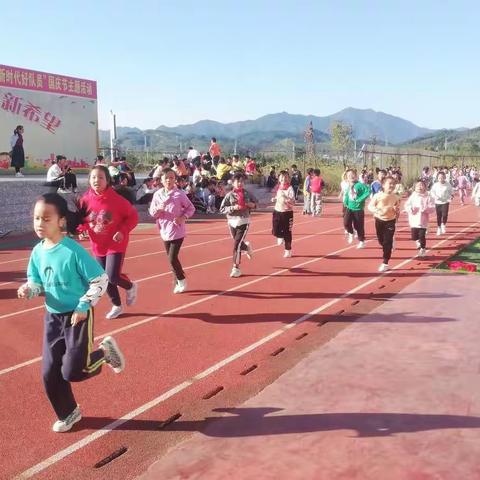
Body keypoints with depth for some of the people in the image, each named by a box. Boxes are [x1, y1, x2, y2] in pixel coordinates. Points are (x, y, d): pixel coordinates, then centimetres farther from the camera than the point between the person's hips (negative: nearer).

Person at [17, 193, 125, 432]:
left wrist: (83, 307, -18)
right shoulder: (38, 252, -3)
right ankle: (68, 414, 32)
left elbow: (101, 280, -18)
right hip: (52, 317, 6)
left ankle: (105, 350, 20)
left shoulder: (74, 251, -22)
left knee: (72, 371, -7)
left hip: (77, 317, -6)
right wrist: (28, 289, -13)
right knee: (50, 373, 9)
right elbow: (36, 282, 9)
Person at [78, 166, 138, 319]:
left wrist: (123, 231, -20)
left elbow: (133, 216, -9)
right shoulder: (86, 200, -8)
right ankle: (116, 306, 36)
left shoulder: (117, 199, -18)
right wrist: (82, 228, -16)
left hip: (116, 244, -4)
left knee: (112, 277, -14)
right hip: (98, 246, 5)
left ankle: (130, 287, 21)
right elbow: (81, 219, 5)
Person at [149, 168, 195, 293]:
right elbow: (152, 213, 4)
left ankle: (181, 281, 12)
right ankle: (178, 282, 28)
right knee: (171, 258, 12)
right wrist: (158, 208, -17)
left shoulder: (180, 194, -11)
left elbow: (191, 208, -1)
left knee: (172, 258, -10)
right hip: (165, 231, 5)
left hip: (177, 231, -5)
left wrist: (183, 217, -17)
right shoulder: (157, 194, 0)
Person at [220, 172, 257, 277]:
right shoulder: (229, 195, -3)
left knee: (237, 245, -10)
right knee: (238, 244, 13)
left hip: (244, 221, -1)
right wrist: (233, 208, -19)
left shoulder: (247, 194, 1)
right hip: (232, 221, 2)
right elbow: (222, 209, -4)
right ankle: (247, 247, 51)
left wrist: (252, 205, -7)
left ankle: (236, 268, 0)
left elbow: (255, 203, 16)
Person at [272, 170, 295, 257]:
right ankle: (280, 237, 30)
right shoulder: (278, 187, 7)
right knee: (275, 231, -6)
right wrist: (274, 199, 6)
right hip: (277, 211, 5)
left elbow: (293, 203, -19)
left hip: (287, 213, -4)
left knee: (287, 233, 4)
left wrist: (285, 198, -33)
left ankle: (288, 251, 20)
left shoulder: (290, 188, -11)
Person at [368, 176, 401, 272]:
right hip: (379, 220, 0)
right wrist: (377, 211, -27)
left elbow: (398, 210, 8)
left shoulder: (396, 197, -4)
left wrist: (397, 210, -16)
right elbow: (370, 206, -9)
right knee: (381, 241, 14)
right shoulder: (378, 195, -12)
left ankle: (385, 263, -1)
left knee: (387, 242, -5)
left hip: (390, 221, 0)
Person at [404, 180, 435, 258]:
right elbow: (406, 205, 2)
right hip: (413, 221, 2)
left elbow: (432, 207, -7)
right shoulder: (412, 196, 2)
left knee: (422, 236, -1)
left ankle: (423, 249, 19)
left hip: (423, 221, -2)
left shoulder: (428, 197, -4)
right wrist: (410, 209, -19)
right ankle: (418, 241, 39)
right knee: (414, 236, 5)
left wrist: (425, 209, -24)